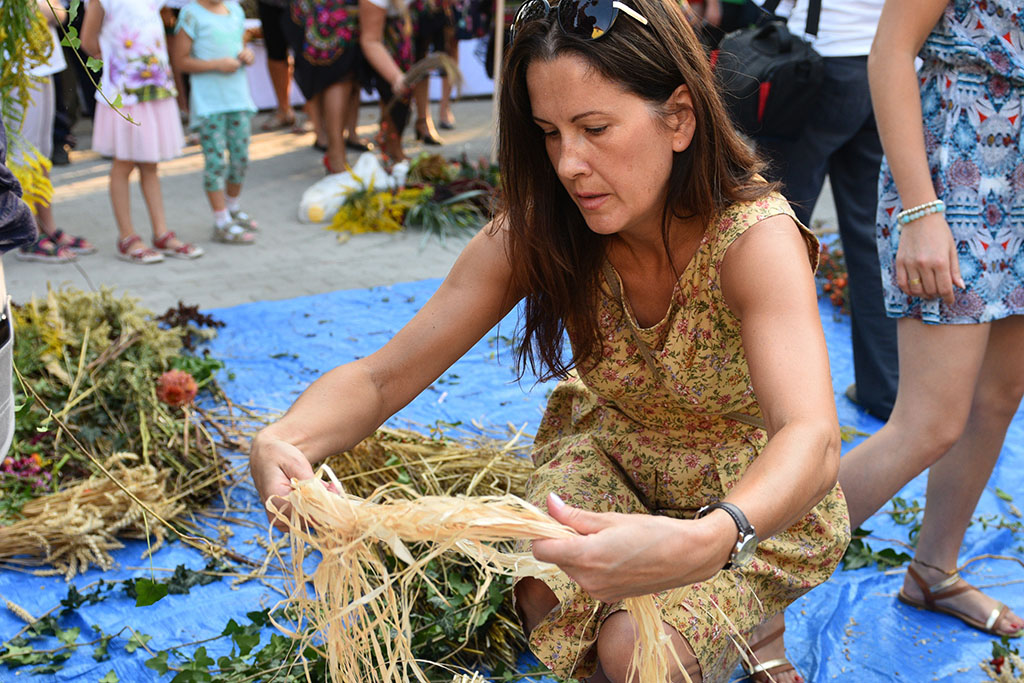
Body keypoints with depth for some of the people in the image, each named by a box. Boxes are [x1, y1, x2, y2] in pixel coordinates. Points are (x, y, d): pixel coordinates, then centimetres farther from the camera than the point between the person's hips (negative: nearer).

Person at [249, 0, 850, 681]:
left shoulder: (754, 236, -31)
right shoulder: (534, 235, -19)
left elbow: (812, 443, -45)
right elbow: (381, 379, -19)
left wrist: (702, 542, -67)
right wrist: (282, 441, -42)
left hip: (757, 498, -3)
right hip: (611, 454, 3)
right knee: (550, 599, -25)